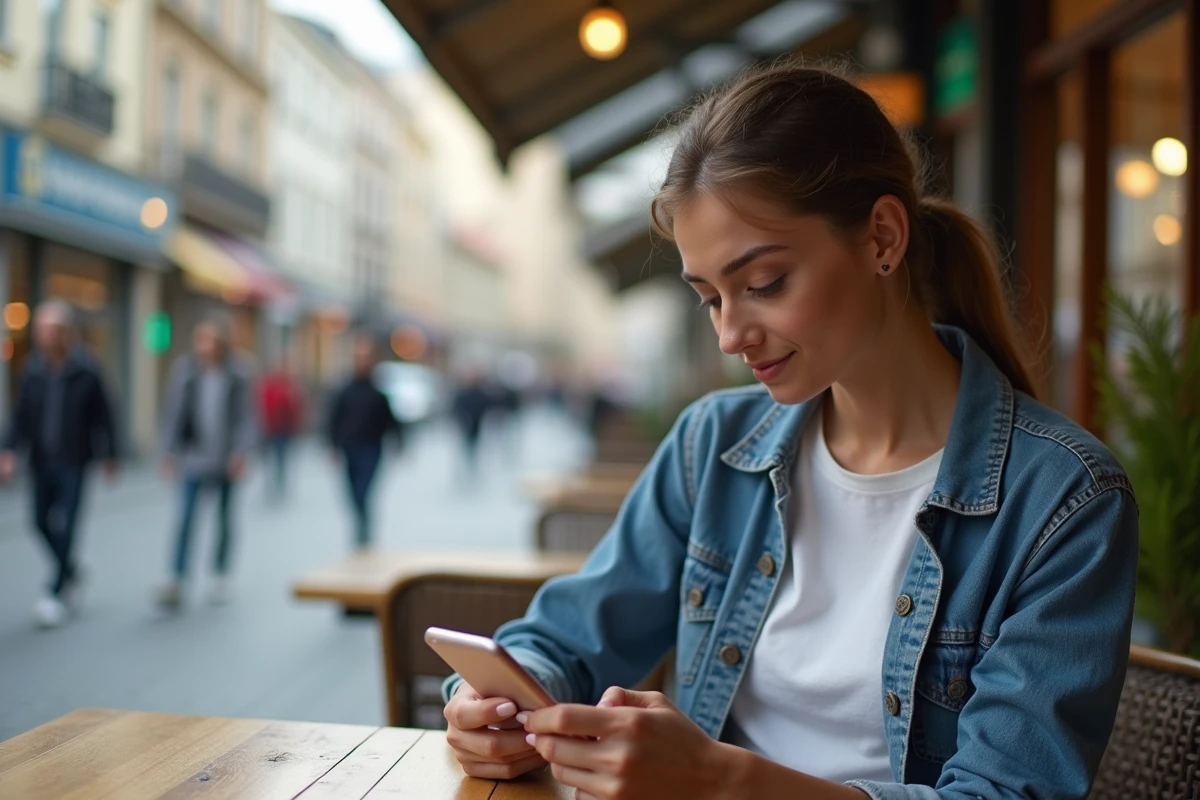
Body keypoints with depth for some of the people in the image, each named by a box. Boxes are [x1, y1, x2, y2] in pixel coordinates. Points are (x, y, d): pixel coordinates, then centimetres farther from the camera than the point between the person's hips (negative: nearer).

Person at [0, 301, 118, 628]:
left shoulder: (86, 372, -11)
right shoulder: (33, 370, -2)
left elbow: (101, 416, -3)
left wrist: (109, 456, 1)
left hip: (73, 462, -4)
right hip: (42, 460, 4)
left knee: (65, 524, -7)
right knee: (42, 521, 10)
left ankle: (57, 593, 3)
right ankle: (70, 572, 35)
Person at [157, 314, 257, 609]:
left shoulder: (239, 374, -4)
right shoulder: (184, 369, -2)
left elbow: (246, 416, -2)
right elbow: (173, 412, 2)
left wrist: (242, 452, -10)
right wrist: (170, 451, 0)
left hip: (226, 459, 1)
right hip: (192, 457, 0)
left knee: (224, 517, 12)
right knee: (186, 518, -9)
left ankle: (220, 576, 27)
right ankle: (176, 580, -9)